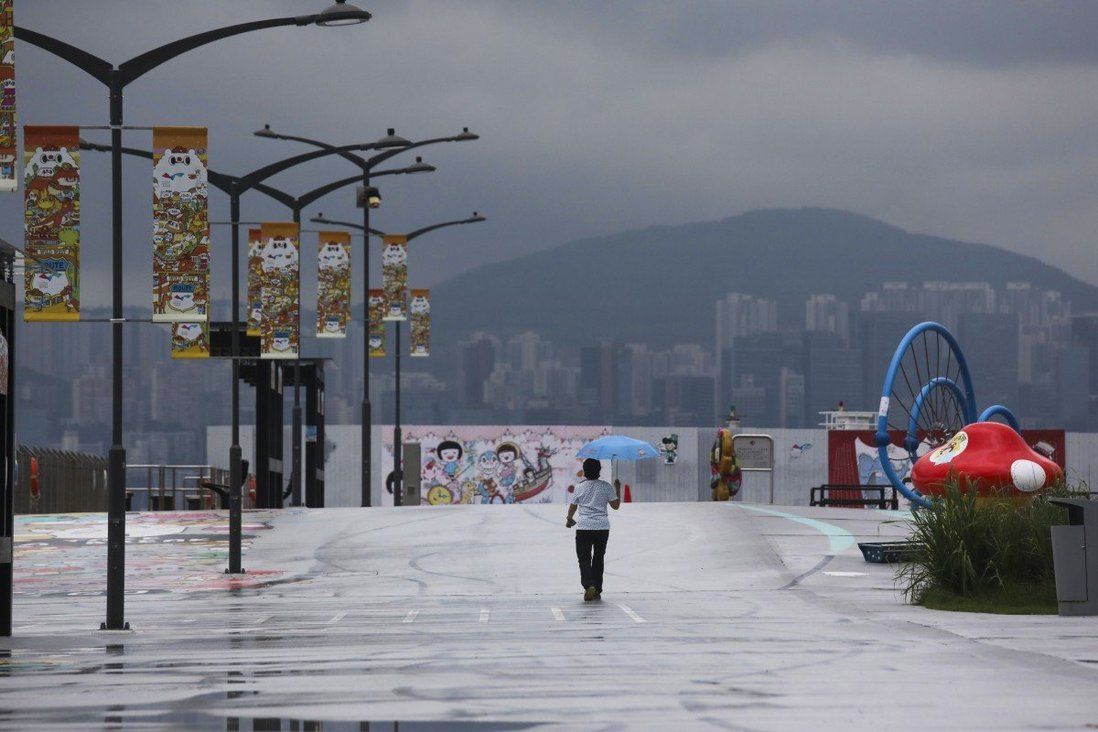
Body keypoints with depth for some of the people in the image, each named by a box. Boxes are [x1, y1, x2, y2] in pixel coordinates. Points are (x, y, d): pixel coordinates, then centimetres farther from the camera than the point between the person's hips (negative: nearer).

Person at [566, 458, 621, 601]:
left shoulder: (579, 488, -1)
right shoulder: (606, 487, -1)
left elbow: (572, 508, 8)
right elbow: (616, 505, 3)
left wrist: (569, 519, 28)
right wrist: (617, 490, 17)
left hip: (584, 527, -2)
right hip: (602, 527, 2)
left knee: (584, 558, 0)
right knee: (598, 558, 14)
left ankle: (588, 585, -23)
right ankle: (597, 590, 15)